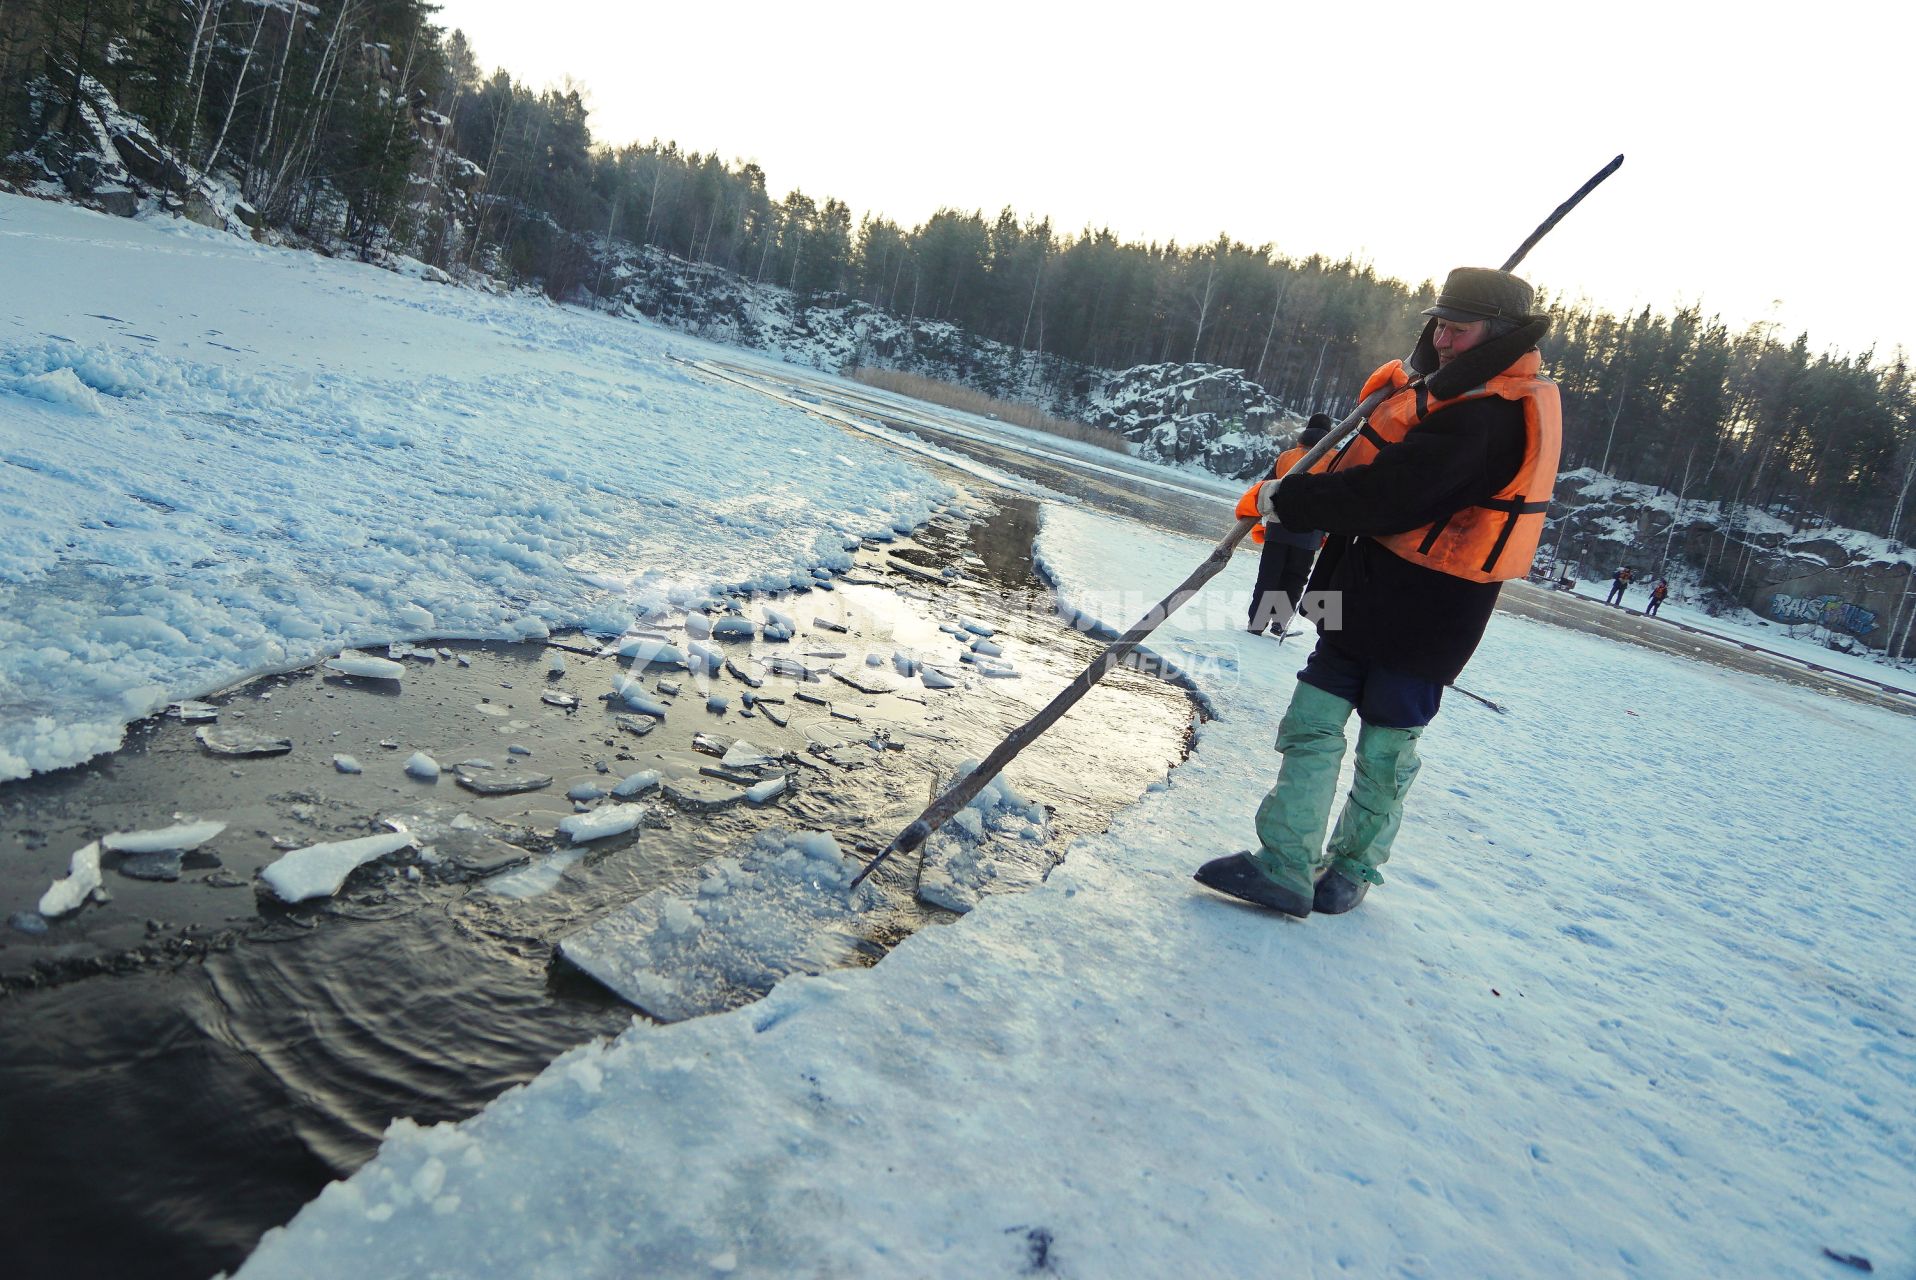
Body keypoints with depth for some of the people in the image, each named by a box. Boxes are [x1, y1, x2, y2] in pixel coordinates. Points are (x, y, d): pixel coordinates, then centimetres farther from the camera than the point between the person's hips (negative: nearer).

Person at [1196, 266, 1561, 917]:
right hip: (1370, 594, 10)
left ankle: (1352, 870, 19)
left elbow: (1384, 499, -28)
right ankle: (1284, 866, 11)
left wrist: (1287, 498, -16)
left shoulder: (1485, 419, -22)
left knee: (1386, 748, 5)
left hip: (1424, 614, -9)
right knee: (1312, 722, 6)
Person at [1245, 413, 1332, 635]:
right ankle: (1280, 623, 10)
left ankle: (1257, 624, 3)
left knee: (1268, 577, 6)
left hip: (1278, 528, 1)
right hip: (1309, 533, -1)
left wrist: (1257, 524, 14)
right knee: (1294, 579, 12)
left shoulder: (1286, 456, 6)